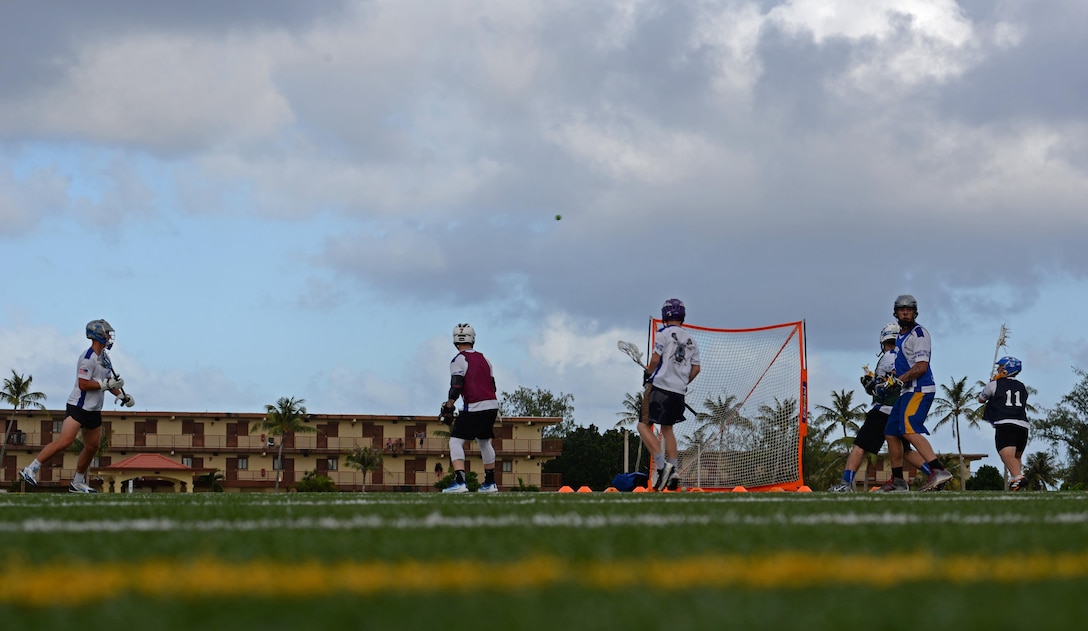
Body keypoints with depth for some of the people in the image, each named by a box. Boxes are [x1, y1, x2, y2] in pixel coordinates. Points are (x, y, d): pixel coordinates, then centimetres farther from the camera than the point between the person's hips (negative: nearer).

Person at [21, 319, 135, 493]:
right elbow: (83, 384, -21)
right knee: (64, 441, -20)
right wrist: (106, 384, -18)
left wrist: (123, 396, 12)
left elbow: (109, 382, 24)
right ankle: (32, 469, -15)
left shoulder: (104, 358, 14)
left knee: (92, 447, 9)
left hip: (94, 410, 9)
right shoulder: (88, 358, -16)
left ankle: (78, 483, 20)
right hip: (78, 406, -9)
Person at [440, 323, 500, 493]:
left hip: (474, 408, -7)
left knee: (455, 441, -3)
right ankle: (490, 483, 25)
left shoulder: (459, 360, -6)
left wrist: (448, 407, -6)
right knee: (484, 442, 23)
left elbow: (456, 387, -14)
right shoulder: (483, 358, 15)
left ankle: (459, 482, -17)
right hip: (492, 405, 7)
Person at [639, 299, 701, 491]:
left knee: (644, 425, -3)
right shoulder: (691, 341, 14)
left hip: (661, 387, -6)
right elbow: (696, 369, 12)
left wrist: (648, 374, 8)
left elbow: (655, 360, -10)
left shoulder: (664, 333, -4)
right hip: (679, 392, 7)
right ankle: (673, 472, 7)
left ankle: (662, 464, -19)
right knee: (667, 428, 18)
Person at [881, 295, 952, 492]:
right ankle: (897, 481, 22)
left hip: (919, 390, -10)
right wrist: (888, 381, 11)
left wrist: (897, 381, -17)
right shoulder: (900, 336, 20)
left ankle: (938, 470, -35)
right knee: (891, 433, 13)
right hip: (906, 392, 10)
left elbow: (921, 367, -18)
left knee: (909, 430, -26)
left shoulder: (919, 333, -9)